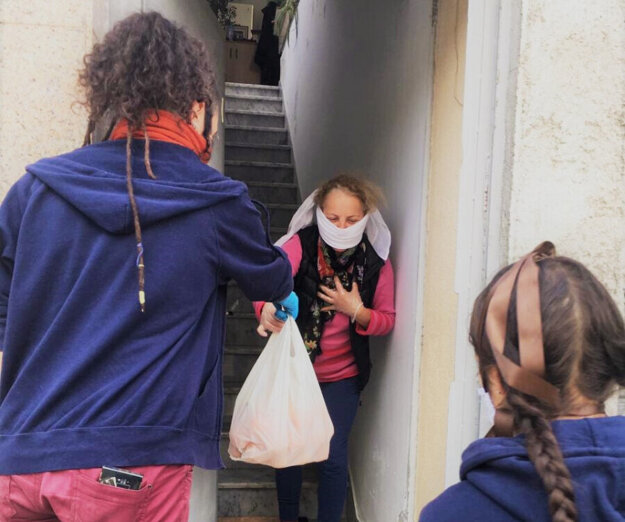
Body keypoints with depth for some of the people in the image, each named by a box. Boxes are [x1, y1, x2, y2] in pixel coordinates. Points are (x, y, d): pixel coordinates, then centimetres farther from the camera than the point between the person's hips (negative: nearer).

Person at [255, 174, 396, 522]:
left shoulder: (376, 262, -9)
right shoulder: (301, 244, -15)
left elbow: (387, 320, -1)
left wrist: (356, 311, -21)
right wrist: (269, 308, -55)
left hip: (341, 376, 0)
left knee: (334, 457, 0)